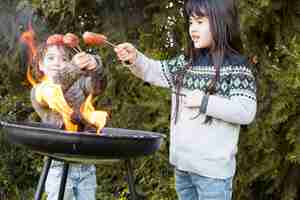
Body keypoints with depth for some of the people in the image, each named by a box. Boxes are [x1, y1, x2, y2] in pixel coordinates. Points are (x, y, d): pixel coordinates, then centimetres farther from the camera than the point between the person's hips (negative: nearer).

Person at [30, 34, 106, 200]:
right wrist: (74, 68, -42)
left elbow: (97, 86, -12)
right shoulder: (38, 92, 2)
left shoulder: (78, 83, 11)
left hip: (86, 166, 3)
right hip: (60, 166, -3)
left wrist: (95, 66, -36)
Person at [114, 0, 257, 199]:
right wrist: (134, 58, -3)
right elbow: (153, 71, 17)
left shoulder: (236, 67, -11)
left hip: (213, 169, -7)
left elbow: (246, 112, -19)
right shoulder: (186, 63, 9)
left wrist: (205, 102, -18)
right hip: (182, 164, 7)